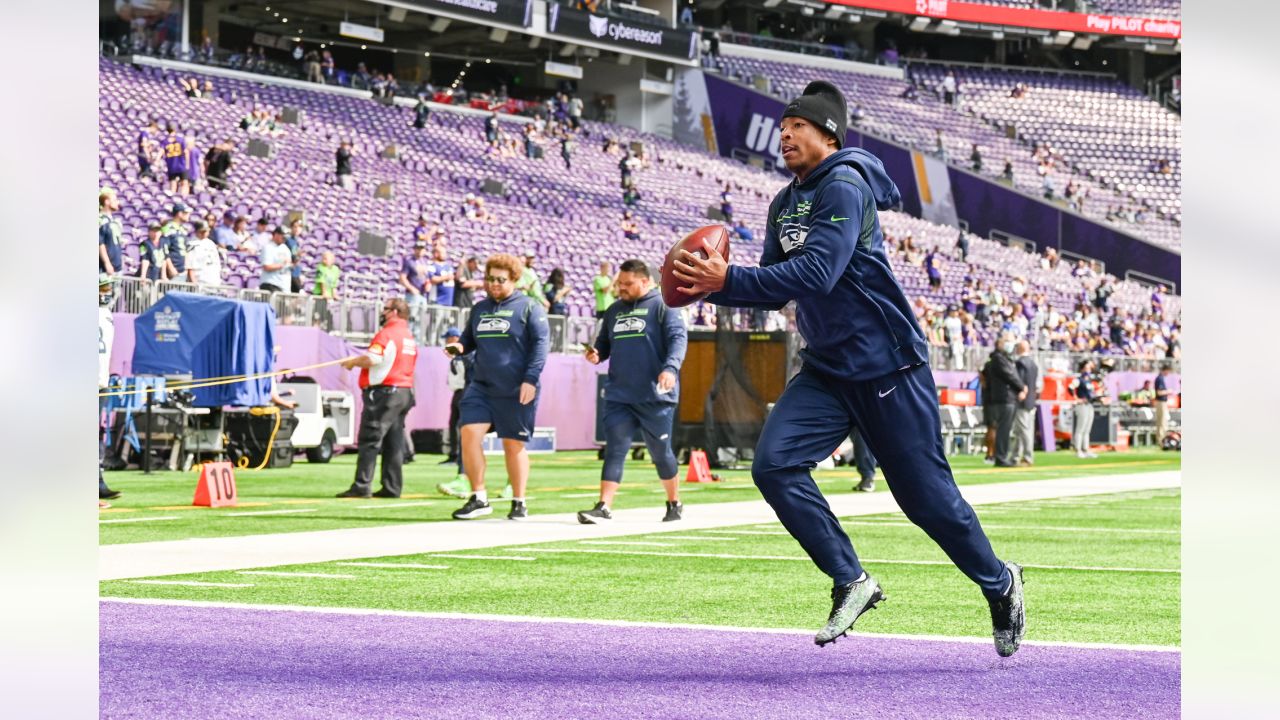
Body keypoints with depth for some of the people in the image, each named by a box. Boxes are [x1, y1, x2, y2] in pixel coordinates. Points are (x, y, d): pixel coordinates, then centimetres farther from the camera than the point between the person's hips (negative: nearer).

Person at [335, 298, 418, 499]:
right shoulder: (409, 337, 17)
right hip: (405, 392, 9)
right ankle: (392, 487, 8)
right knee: (394, 443, 10)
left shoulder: (387, 334, -12)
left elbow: (371, 359, -23)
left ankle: (361, 487, -13)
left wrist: (352, 362, -5)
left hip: (384, 392, -9)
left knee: (369, 441, -9)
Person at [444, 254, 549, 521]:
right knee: (469, 433, -13)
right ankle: (478, 499, -5)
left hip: (517, 392, -4)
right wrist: (458, 347, 0)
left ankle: (519, 502, 18)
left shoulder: (529, 307, -1)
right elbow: (469, 339, 24)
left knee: (513, 445, 3)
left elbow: (540, 344, -6)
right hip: (481, 387, 4)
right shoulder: (479, 309, 15)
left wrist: (531, 379, -16)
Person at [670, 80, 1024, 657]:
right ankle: (851, 582, -3)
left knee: (925, 494, -1)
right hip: (826, 371, 8)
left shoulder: (844, 187, -16)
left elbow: (815, 275, -27)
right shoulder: (784, 204, 12)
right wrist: (711, 285, -2)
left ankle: (999, 583, 24)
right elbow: (777, 287, 15)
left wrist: (727, 279, -31)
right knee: (774, 464, -13)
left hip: (887, 367, -8)